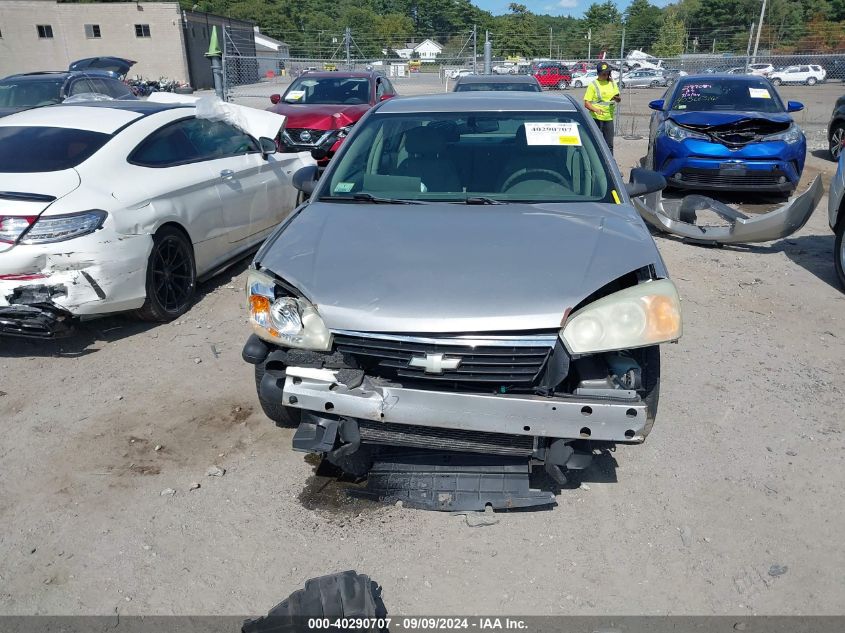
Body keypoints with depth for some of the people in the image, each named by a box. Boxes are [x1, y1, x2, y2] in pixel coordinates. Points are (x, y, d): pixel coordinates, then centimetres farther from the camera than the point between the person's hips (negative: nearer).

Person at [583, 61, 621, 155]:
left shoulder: (612, 83, 11)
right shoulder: (593, 85, -5)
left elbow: (619, 98, 19)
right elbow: (586, 103, -10)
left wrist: (617, 98, -6)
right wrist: (595, 109, -28)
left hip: (609, 118, 5)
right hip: (596, 118, -5)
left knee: (609, 145, 9)